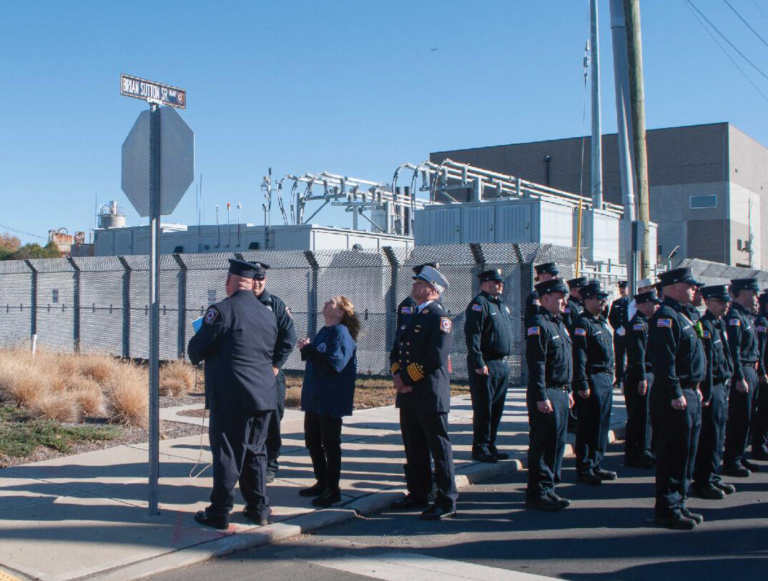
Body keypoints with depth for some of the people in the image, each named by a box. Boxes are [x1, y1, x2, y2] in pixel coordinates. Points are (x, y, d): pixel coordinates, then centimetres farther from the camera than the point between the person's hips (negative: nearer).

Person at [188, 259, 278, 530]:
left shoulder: (222, 310, -12)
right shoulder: (268, 314, 9)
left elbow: (196, 350, -9)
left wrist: (197, 355, 13)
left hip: (230, 398, -6)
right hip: (263, 396, 6)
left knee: (227, 454, 2)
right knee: (256, 452, 15)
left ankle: (219, 513, 10)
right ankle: (259, 508, 22)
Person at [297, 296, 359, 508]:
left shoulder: (341, 333, -14)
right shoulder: (324, 331, 12)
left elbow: (334, 363, -25)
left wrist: (308, 349, -19)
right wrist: (306, 350, 0)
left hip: (331, 400, -9)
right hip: (314, 397, 9)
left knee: (330, 444, 0)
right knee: (312, 441, 15)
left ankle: (333, 490, 11)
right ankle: (322, 483, 29)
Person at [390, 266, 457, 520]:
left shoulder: (439, 317, -10)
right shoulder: (412, 316, 17)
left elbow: (435, 357, -19)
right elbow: (396, 351, 16)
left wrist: (407, 378, -15)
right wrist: (397, 374, -2)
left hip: (430, 394, -9)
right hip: (408, 395, 9)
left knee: (439, 448, -1)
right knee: (414, 448, 15)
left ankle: (446, 501, 6)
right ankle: (418, 495, 27)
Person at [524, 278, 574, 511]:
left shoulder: (559, 323, 17)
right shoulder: (538, 324, -13)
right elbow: (536, 364, -19)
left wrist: (568, 390, 21)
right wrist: (541, 397, -22)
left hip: (561, 393, 9)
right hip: (546, 394, -9)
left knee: (557, 442, 13)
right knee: (543, 445, -4)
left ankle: (548, 488, 22)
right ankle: (537, 494, 5)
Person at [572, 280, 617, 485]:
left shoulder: (602, 322, 17)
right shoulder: (583, 323, -13)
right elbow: (579, 356, -19)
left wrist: (611, 373, 19)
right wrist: (582, 384, -22)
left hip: (606, 378, 9)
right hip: (593, 379, -9)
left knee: (602, 424, 13)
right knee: (589, 426, -4)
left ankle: (595, 465, 23)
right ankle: (584, 470, 4)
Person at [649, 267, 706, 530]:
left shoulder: (681, 316, 18)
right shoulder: (665, 317, -16)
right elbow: (664, 360, -23)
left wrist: (695, 389, 20)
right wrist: (676, 395, -24)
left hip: (689, 395, 10)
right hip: (674, 398, -10)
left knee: (686, 455, 15)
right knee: (673, 456, -4)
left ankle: (678, 504, 25)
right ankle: (668, 511, 4)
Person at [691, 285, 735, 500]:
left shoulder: (720, 325, 14)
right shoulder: (705, 326, -16)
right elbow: (705, 363, -20)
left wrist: (726, 389, 17)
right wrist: (707, 394, -21)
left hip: (722, 387, 9)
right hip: (712, 388, -9)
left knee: (718, 436, 15)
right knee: (709, 438, -4)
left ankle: (712, 477, 25)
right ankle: (702, 482, 4)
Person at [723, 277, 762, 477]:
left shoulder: (747, 316, 17)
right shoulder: (734, 317, -14)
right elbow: (734, 351, -20)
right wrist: (740, 378, -23)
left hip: (751, 372, 10)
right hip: (742, 372, -10)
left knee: (745, 419, 14)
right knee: (739, 419, -5)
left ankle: (740, 457, 23)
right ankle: (732, 462, 1)